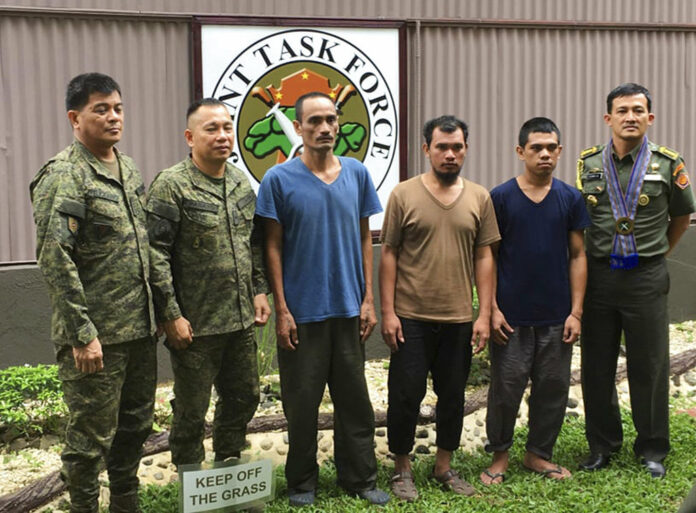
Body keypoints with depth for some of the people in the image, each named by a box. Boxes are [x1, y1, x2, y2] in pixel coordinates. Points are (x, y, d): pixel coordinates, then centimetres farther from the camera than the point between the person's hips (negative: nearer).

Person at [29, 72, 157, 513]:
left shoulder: (130, 170, 11)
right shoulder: (63, 176, -13)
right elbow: (55, 258, -18)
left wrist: (155, 312, 15)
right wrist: (82, 332, -20)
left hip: (141, 329, 8)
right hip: (96, 335, -7)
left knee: (136, 426, 18)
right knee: (92, 436, 3)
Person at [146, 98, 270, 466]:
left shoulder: (241, 183, 9)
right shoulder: (171, 186, -13)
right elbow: (155, 254, -16)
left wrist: (259, 291, 10)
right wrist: (171, 315, -17)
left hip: (241, 321, 7)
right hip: (194, 325, -6)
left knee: (243, 399, 17)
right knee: (191, 412, 7)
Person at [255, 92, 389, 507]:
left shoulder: (357, 174, 4)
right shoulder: (279, 179, -6)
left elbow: (364, 238, 9)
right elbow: (273, 247, -4)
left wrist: (368, 299, 4)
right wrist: (282, 310, -8)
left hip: (349, 309, 3)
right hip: (302, 312, -3)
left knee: (355, 399, 11)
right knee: (302, 402, 8)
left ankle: (360, 477, 25)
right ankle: (302, 482, 23)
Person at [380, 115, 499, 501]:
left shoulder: (479, 198, 5)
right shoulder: (404, 194, -3)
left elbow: (484, 258, 6)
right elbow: (388, 255, -2)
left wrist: (484, 314, 1)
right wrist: (387, 312, -6)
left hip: (459, 320, 3)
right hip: (410, 319, -2)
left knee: (452, 395, 12)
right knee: (405, 394, 4)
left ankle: (444, 467, 28)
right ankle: (402, 469, 21)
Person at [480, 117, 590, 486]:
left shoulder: (570, 199, 4)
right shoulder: (500, 198, -4)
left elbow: (577, 256, 6)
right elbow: (488, 257, -2)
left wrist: (576, 311, 0)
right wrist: (492, 309, -8)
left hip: (556, 316, 3)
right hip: (511, 316, -3)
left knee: (553, 387, 10)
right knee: (506, 387, 4)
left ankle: (538, 454, 28)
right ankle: (499, 454, 23)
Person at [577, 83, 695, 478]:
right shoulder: (588, 163, 3)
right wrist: (601, 256, 11)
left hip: (646, 277, -2)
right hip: (598, 275, 2)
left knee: (649, 367, 5)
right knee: (597, 366, 8)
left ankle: (653, 449, 19)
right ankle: (602, 445, 23)